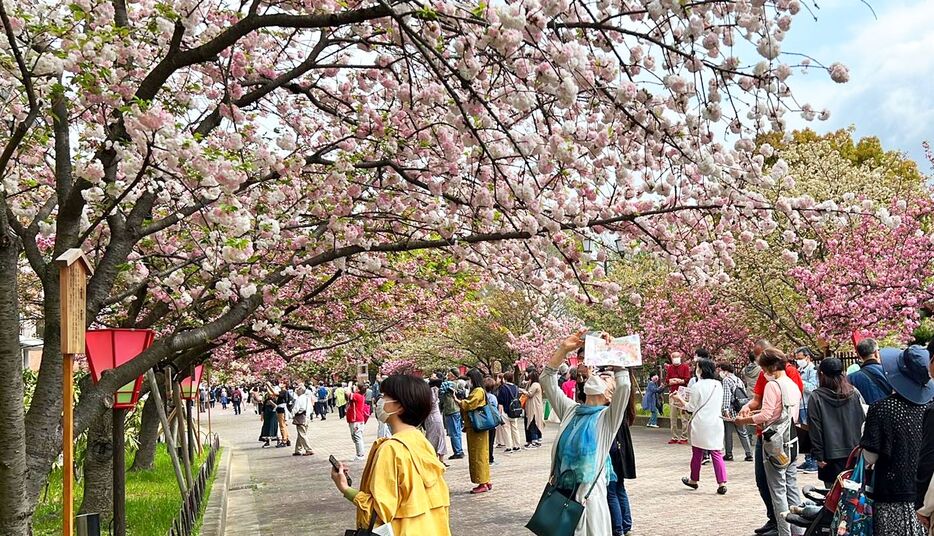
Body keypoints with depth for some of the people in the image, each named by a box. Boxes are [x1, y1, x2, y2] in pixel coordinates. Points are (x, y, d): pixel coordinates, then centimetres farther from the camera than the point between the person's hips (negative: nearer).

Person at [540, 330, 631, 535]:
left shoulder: (608, 417, -3)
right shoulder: (571, 410, 11)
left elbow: (624, 385, -19)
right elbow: (547, 380, 9)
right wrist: (564, 349, 0)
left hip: (589, 497, -4)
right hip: (560, 494, 5)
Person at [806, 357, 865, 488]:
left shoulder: (816, 397, -7)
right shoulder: (854, 393, 3)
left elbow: (815, 429, -7)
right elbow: (864, 421, 6)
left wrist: (818, 456, -3)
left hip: (831, 456, -4)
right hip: (855, 453, 4)